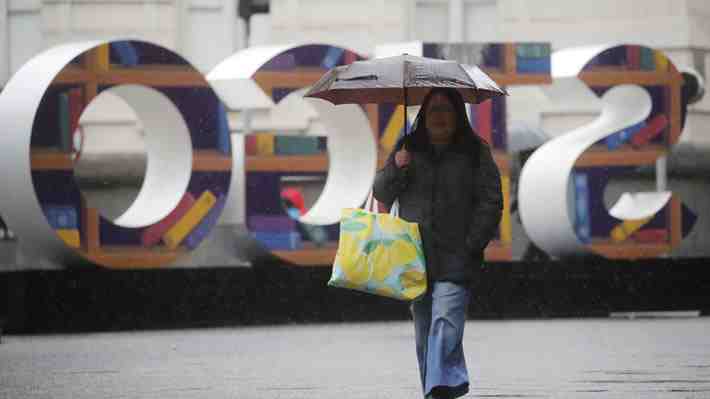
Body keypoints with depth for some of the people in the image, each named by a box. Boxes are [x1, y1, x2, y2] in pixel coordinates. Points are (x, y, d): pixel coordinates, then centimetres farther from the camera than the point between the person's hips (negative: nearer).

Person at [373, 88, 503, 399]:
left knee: (445, 323, -19)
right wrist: (395, 169, -7)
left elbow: (490, 203, 2)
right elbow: (381, 195, 13)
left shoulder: (474, 152, 5)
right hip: (414, 257, 4)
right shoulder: (408, 148, 13)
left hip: (455, 259, -4)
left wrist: (471, 244, -7)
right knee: (424, 329, 7)